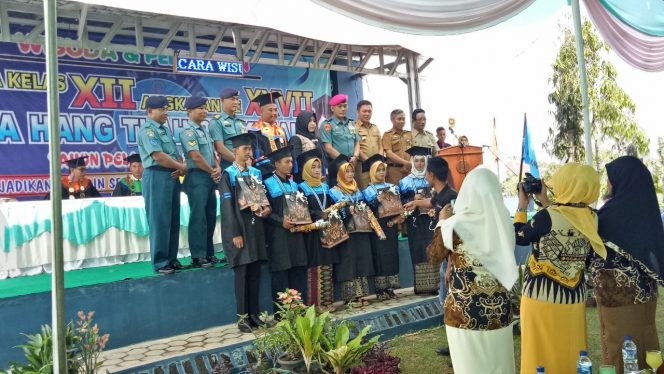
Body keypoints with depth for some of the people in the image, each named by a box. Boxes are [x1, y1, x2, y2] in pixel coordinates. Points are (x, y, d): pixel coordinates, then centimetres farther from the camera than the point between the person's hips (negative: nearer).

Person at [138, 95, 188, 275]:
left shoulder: (166, 129, 19)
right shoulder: (147, 129, -8)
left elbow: (175, 153, 18)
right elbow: (158, 156, -17)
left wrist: (181, 168, -4)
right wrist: (182, 166, -7)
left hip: (172, 176, 9)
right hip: (156, 176, -8)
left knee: (174, 220, 10)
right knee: (160, 221, -5)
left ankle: (171, 259, 18)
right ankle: (160, 262, 3)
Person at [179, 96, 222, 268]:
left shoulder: (205, 130, 16)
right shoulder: (188, 131, -10)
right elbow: (196, 157, -17)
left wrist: (218, 169, -2)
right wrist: (213, 171, -7)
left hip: (210, 177, 9)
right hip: (197, 177, -8)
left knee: (210, 215, 11)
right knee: (198, 216, -5)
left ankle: (209, 253, 20)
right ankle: (198, 256, 1)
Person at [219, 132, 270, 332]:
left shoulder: (256, 172, 13)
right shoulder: (228, 174, -4)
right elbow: (227, 206, -10)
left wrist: (266, 208, -6)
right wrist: (235, 233, -16)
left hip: (255, 227, 5)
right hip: (238, 228, -5)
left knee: (255, 273, 7)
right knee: (242, 273, -2)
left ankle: (254, 314, 16)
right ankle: (242, 317, 6)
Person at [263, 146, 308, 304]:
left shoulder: (294, 185, 16)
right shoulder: (268, 184, -3)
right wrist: (281, 221, -21)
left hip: (296, 234, 6)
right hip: (278, 236, -6)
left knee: (299, 272, 7)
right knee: (281, 274, -2)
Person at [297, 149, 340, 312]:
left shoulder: (325, 187, 15)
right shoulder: (302, 188, -3)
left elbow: (330, 206, 16)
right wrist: (319, 215, -21)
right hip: (313, 231, -6)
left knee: (327, 267, 8)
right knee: (315, 267, -7)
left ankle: (327, 301, 14)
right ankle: (316, 303, -2)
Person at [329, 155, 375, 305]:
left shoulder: (357, 190, 16)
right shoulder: (334, 192, -2)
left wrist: (362, 209, 0)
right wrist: (348, 210, -22)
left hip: (361, 231, 6)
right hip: (346, 232, -5)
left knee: (362, 261, 5)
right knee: (348, 263, -4)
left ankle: (361, 295, 12)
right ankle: (351, 297, 2)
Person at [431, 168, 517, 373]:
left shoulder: (456, 226, -18)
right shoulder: (503, 223, -6)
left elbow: (435, 255, -1)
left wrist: (443, 222, 10)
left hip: (465, 311, -4)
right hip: (500, 307, 4)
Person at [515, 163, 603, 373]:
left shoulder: (547, 216, -19)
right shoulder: (590, 218, -2)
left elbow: (519, 238, -4)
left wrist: (522, 206, 6)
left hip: (542, 296, -5)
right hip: (575, 296, 5)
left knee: (542, 351, 9)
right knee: (570, 350, 19)